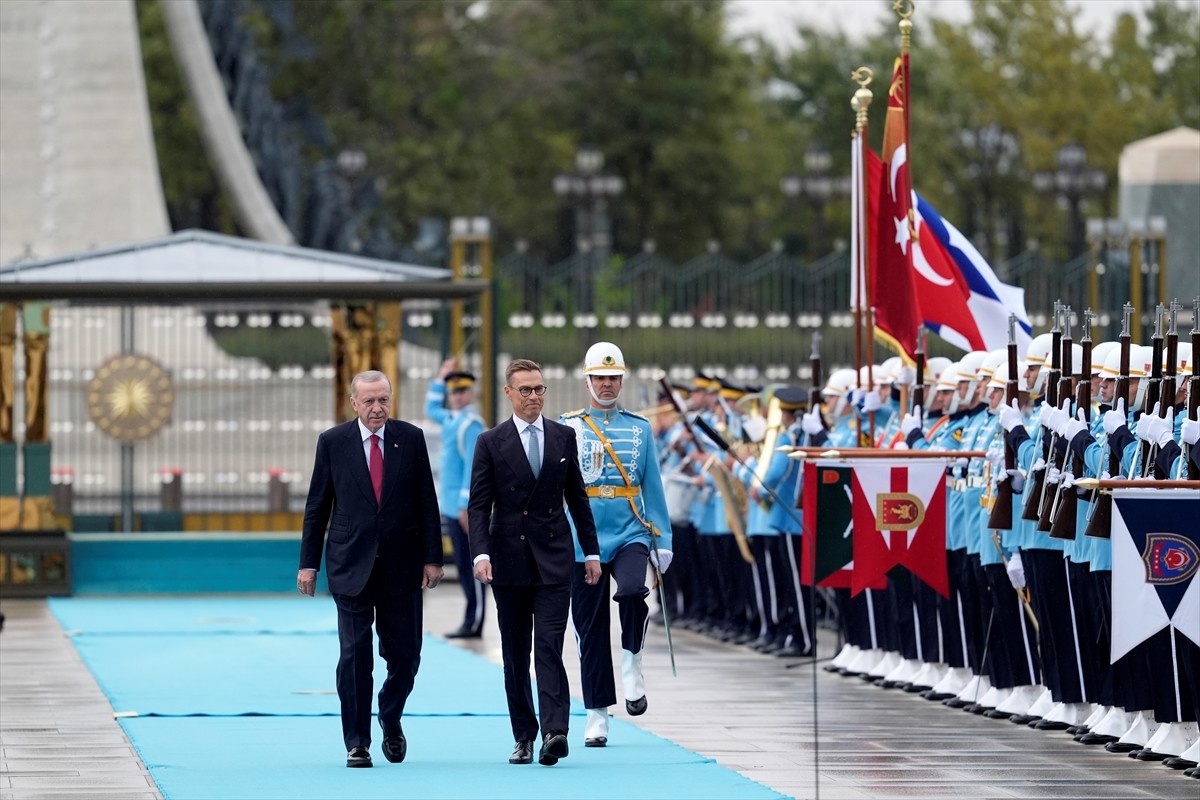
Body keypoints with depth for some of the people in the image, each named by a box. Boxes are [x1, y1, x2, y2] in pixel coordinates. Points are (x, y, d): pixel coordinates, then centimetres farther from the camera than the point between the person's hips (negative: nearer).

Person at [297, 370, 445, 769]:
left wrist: (432, 557, -1)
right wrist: (309, 563, 0)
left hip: (401, 566, 1)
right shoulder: (332, 442, 1)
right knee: (355, 656, -4)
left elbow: (427, 502, 5)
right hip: (351, 566, -1)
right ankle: (357, 743, 3)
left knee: (405, 656, 4)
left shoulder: (411, 439, 3)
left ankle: (390, 719, 31)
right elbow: (317, 507, 4)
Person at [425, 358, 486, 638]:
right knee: (464, 566, 10)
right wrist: (440, 378, 30)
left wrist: (466, 505, -22)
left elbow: (473, 466, -18)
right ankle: (471, 622, 12)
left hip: (465, 508, -9)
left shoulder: (471, 425, -13)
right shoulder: (451, 420, 14)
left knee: (470, 567, -7)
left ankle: (473, 624, -6)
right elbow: (431, 409, 38)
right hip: (452, 507, 9)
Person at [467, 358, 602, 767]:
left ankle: (554, 731, -21)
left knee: (549, 647, -12)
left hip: (553, 559, 0)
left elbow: (577, 498, 13)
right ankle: (524, 736, 12)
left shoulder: (564, 437, 8)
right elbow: (478, 505, -2)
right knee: (515, 654, 6)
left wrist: (591, 551, 10)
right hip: (509, 560, 0)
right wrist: (480, 553, -15)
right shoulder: (491, 442, 1)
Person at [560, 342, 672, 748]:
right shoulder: (568, 428, 4)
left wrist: (663, 542, 6)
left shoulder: (640, 428, 9)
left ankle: (632, 662, -6)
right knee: (591, 631, 3)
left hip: (630, 535, 0)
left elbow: (652, 487, 11)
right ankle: (597, 715, 12)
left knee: (632, 592, -30)